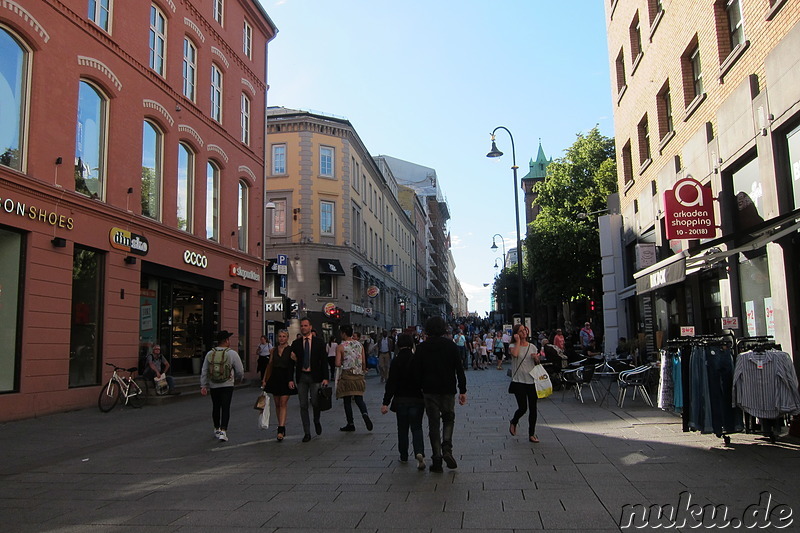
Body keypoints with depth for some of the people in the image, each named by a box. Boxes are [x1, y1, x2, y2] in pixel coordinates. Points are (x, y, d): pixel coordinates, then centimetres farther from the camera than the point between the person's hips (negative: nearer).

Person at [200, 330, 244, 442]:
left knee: (216, 407, 17)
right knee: (225, 408, -2)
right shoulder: (232, 354, -8)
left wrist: (203, 386, 7)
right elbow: (240, 371, -4)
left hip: (213, 386, 4)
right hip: (227, 385, -4)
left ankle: (217, 429, 30)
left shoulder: (210, 354, 3)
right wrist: (238, 378, 16)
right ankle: (223, 431, -11)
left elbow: (204, 372, 3)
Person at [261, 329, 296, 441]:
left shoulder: (291, 350, -5)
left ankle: (281, 430, -13)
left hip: (286, 379, -5)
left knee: (283, 404, -9)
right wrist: (264, 379, 10)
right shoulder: (274, 350, 9)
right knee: (277, 404, 9)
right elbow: (270, 365, 13)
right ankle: (281, 427, 21)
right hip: (275, 378, 5)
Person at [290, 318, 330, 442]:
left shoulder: (319, 342, 2)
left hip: (315, 376, -2)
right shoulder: (296, 343, 6)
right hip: (301, 377, 2)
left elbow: (324, 361, 0)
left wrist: (325, 378, -8)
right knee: (303, 405, 3)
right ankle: (307, 433, 11)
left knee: (315, 402, -5)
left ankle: (317, 421, 27)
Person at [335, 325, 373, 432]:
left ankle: (350, 424, 12)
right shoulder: (360, 345, 7)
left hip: (347, 376, -4)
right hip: (359, 376, 4)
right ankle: (365, 414, -19)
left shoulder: (340, 347, -7)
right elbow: (364, 362, 8)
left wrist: (342, 363, 9)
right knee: (359, 398, 9)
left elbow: (338, 364, -13)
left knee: (347, 400, 7)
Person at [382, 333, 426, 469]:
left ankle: (404, 456, 22)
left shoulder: (395, 361, -8)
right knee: (416, 428, 6)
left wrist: (386, 403, -9)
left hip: (401, 400, 0)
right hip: (417, 399, 1)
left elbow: (391, 383, -11)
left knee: (402, 429, 14)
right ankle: (419, 453, -15)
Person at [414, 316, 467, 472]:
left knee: (433, 424, 6)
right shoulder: (450, 345, -2)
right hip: (448, 389, 0)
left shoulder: (422, 347, -1)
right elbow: (459, 369, -3)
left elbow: (417, 370, 0)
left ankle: (437, 459, 4)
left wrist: (419, 389, 9)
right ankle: (447, 449, -5)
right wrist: (463, 390, 2)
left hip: (429, 390, 0)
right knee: (448, 419, 17)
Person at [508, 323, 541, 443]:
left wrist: (536, 359, -3)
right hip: (519, 381, -4)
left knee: (533, 408, 4)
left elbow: (537, 364, 20)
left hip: (532, 381, 4)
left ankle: (532, 434, 16)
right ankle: (513, 422, 25)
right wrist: (518, 341, -14)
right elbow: (515, 354, -26)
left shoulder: (532, 347, 11)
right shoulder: (513, 346, -2)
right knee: (523, 408, -8)